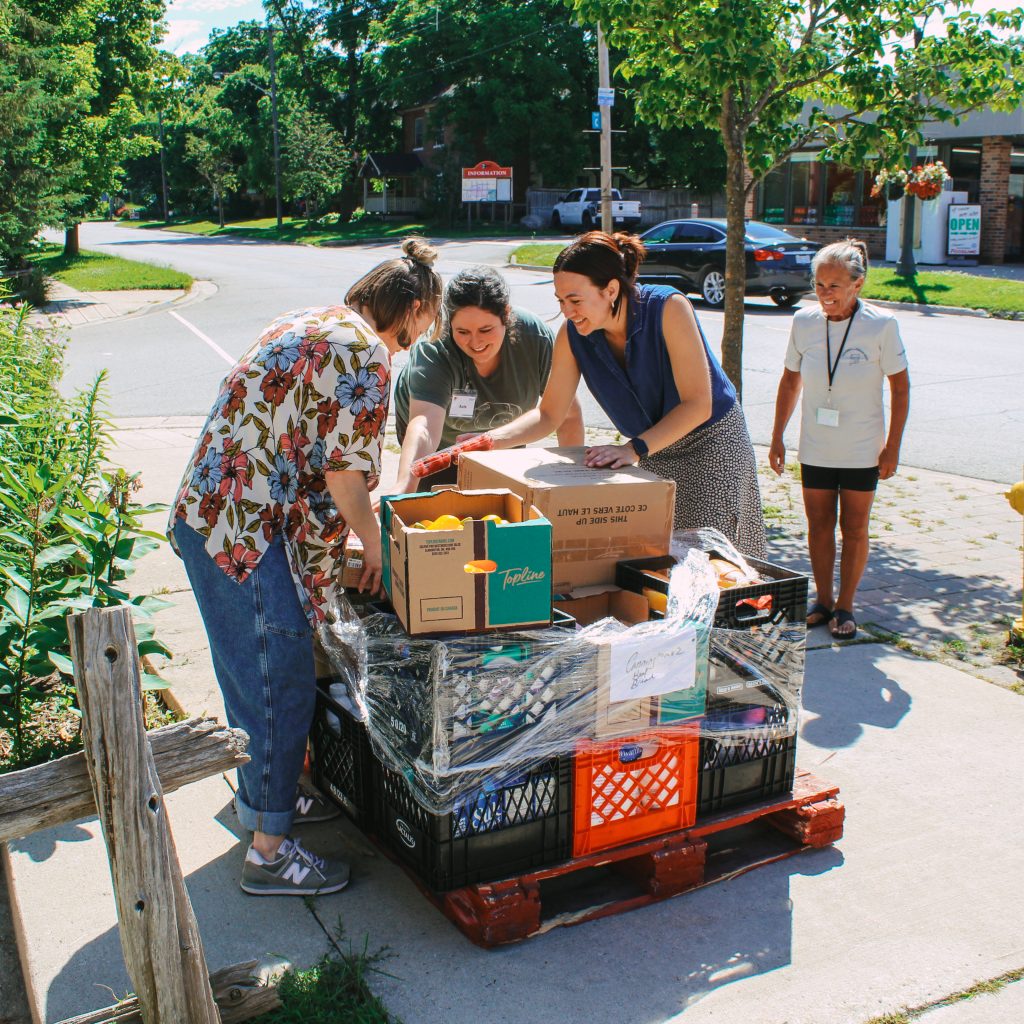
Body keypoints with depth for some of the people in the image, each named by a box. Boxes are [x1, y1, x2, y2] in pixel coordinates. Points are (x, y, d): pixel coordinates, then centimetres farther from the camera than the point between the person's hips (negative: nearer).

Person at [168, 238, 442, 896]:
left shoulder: (314, 323, 17)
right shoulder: (366, 354, -13)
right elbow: (343, 473, -17)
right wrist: (377, 544, -2)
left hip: (211, 515, 10)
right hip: (249, 531, -10)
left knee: (252, 673, 23)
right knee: (282, 687, -1)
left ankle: (262, 793, 41)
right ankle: (269, 849, 9)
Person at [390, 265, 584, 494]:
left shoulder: (536, 338, -32)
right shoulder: (434, 351, -38)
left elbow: (569, 415, -21)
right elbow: (424, 427, -53)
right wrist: (403, 488, -68)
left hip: (504, 437, 2)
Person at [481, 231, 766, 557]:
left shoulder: (668, 308, -26)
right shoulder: (572, 334, -13)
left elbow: (698, 405, -27)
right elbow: (549, 414, -6)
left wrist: (635, 448, -36)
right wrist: (491, 439, -21)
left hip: (711, 441, -4)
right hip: (652, 453, 4)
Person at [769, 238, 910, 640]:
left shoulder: (881, 325, -13)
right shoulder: (804, 322, -5)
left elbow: (900, 386, -5)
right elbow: (790, 381, 7)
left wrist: (893, 446, -6)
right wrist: (777, 437, 7)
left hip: (862, 450, -2)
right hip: (814, 449, 3)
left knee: (854, 529, 7)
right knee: (818, 527, 9)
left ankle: (845, 606, 21)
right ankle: (823, 601, 25)